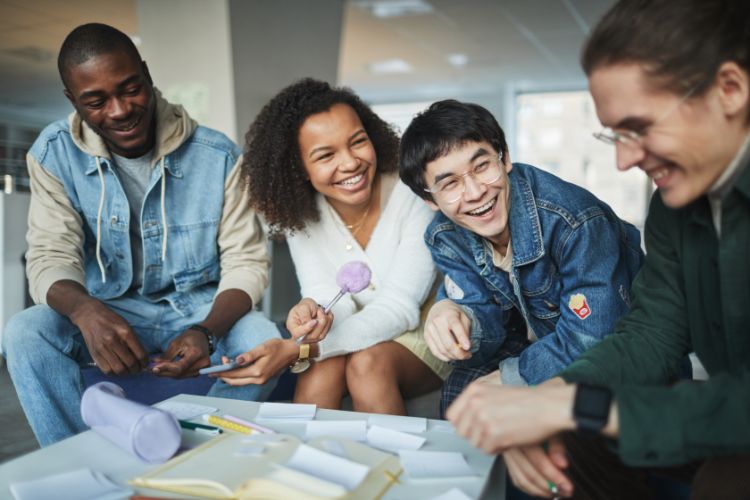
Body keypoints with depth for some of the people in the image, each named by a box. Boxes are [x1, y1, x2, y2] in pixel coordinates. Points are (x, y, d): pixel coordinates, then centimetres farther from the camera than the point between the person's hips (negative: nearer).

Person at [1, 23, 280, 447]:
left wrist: (206, 333, -32)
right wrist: (86, 311, -39)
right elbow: (50, 257, -13)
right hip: (109, 315, 1)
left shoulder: (218, 155, -12)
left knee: (262, 338, -30)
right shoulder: (54, 154, -7)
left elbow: (246, 261, -11)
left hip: (200, 311, -1)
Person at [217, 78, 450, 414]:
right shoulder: (299, 212, -9)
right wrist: (312, 312, -38)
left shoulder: (413, 197, -20)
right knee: (320, 370, -29)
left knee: (368, 363, -30)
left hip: (421, 336, -2)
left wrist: (297, 349, -34)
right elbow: (331, 298, -11)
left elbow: (398, 309, -23)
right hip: (351, 336, 2)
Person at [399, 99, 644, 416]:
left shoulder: (574, 220, -32)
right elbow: (488, 321, -9)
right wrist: (451, 316, -33)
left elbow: (592, 341, -29)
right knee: (460, 390, -17)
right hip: (535, 338, 5)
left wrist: (506, 378, -19)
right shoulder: (445, 237, -10)